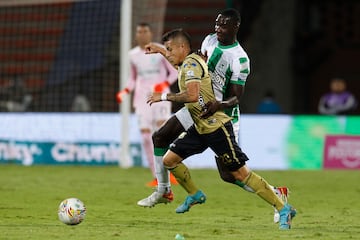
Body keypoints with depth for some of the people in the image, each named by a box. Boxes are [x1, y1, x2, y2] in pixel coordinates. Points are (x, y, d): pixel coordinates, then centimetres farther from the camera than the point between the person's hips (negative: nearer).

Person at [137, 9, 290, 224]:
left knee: (229, 174, -9)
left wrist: (219, 105, -41)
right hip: (199, 106, 8)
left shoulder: (240, 59, -21)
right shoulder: (210, 41, 1)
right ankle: (163, 192, 21)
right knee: (160, 137, 6)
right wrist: (161, 51, 19)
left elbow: (236, 97, -21)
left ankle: (276, 195, 8)